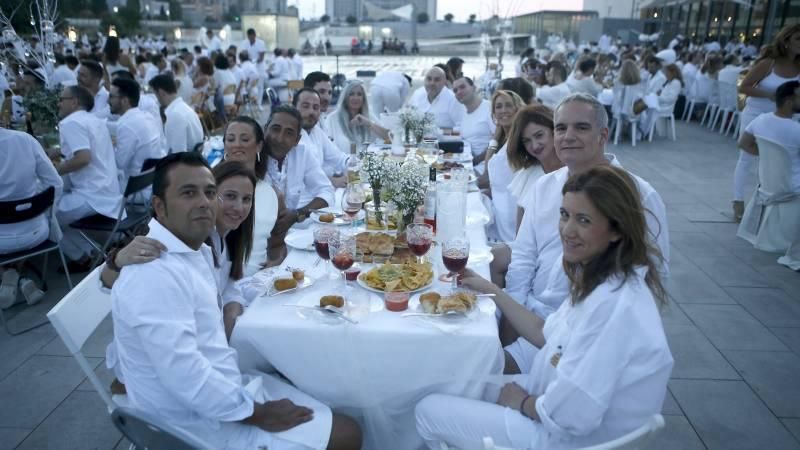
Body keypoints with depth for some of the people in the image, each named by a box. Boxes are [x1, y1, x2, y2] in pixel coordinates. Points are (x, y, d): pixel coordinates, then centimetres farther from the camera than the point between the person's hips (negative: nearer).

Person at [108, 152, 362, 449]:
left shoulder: (196, 250, 7)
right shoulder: (156, 273, -28)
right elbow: (185, 376, -30)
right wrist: (260, 414, -20)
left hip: (220, 391, 10)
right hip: (204, 424, -10)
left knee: (341, 423, 14)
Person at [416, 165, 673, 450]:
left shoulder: (614, 303, -31)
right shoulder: (602, 280, 0)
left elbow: (571, 414, -30)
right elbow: (546, 335, 8)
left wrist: (522, 402, -10)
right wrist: (490, 290, 10)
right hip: (556, 403, 9)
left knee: (428, 412, 2)